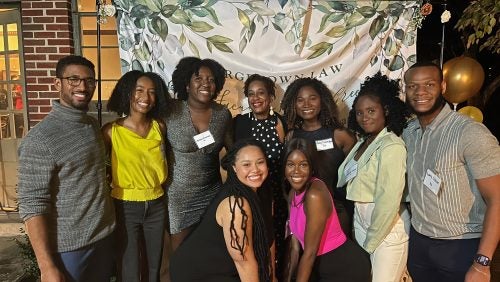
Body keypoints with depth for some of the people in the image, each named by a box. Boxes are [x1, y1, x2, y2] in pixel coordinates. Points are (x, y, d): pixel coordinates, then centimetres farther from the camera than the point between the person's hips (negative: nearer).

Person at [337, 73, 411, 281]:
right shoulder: (363, 143, 7)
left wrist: (371, 242, -13)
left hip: (386, 229, -7)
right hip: (361, 223, 7)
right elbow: (349, 180, 8)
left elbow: (389, 200, -21)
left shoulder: (391, 146, -17)